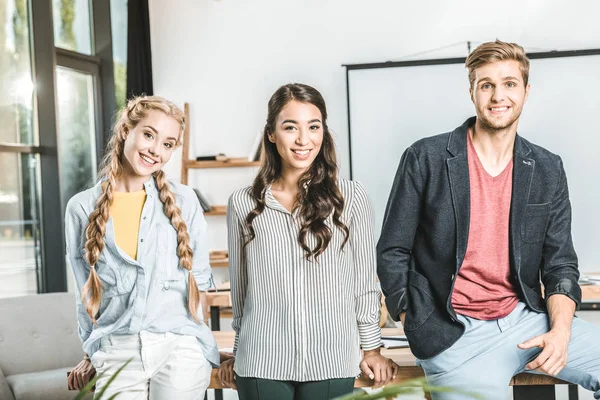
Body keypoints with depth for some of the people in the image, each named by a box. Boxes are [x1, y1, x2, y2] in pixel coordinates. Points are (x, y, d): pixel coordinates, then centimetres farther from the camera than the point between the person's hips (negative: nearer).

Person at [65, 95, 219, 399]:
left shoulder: (183, 200, 1)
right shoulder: (82, 208, 3)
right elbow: (86, 292, 9)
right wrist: (93, 353, 9)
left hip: (179, 350, 0)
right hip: (116, 354, 1)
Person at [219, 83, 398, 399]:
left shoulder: (351, 197, -3)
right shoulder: (243, 204, 0)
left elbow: (364, 280, 4)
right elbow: (240, 287, 9)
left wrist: (372, 348, 6)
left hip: (332, 363, 0)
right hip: (262, 363, 1)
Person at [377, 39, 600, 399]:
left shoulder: (548, 170, 7)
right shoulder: (426, 159, -4)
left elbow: (560, 264, 8)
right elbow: (392, 253, 0)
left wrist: (560, 331, -10)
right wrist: (421, 332, -7)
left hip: (525, 319, 5)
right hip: (453, 334, -4)